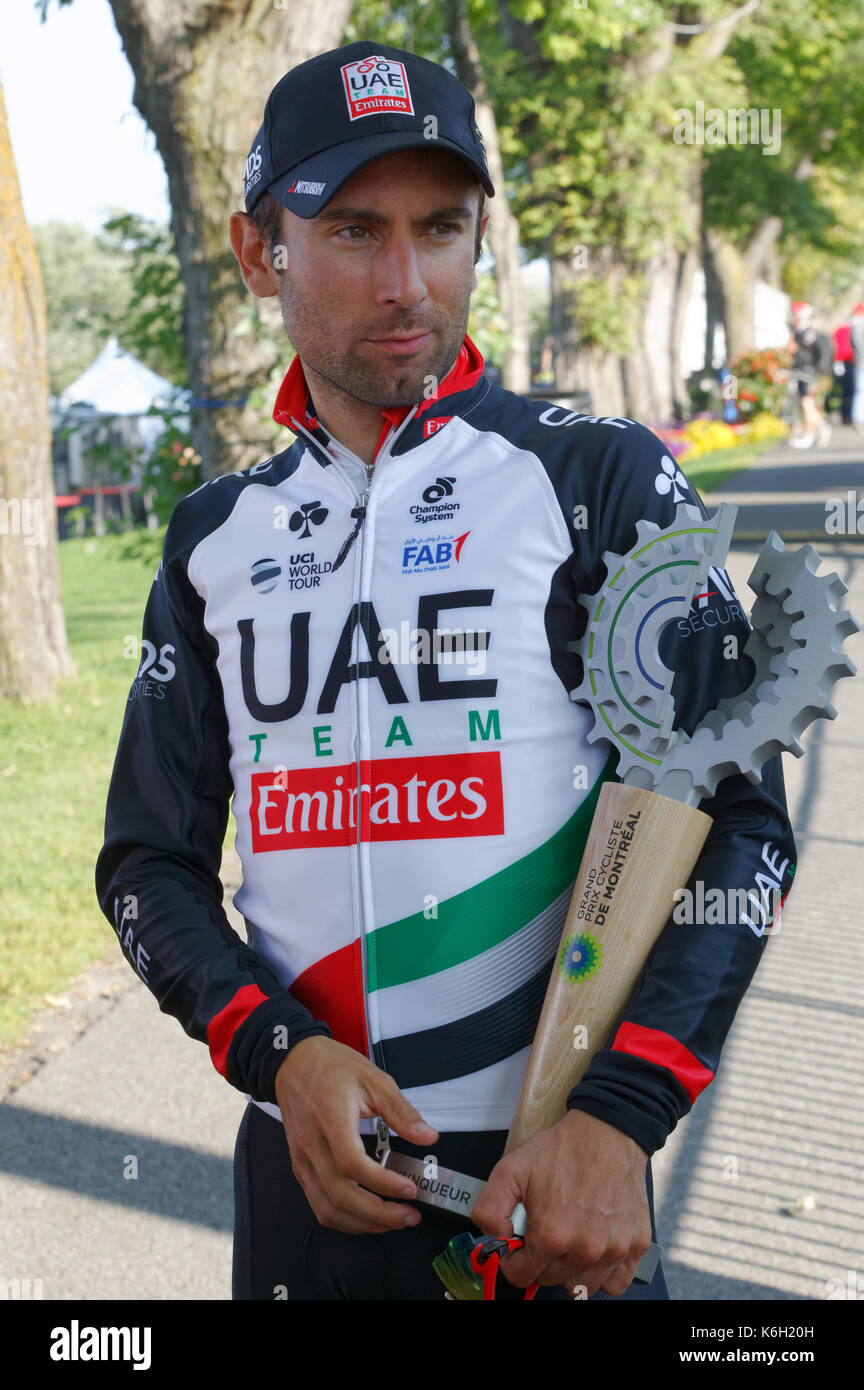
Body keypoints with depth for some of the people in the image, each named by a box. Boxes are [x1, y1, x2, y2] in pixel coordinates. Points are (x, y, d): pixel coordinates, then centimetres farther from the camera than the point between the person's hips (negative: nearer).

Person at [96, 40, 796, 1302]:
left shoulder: (602, 478, -5)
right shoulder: (215, 537, 5)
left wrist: (617, 1114, -19)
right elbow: (149, 857, 7)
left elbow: (739, 816, -8)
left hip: (554, 1170, -3)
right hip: (304, 1167, 3)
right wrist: (280, 1053, -11)